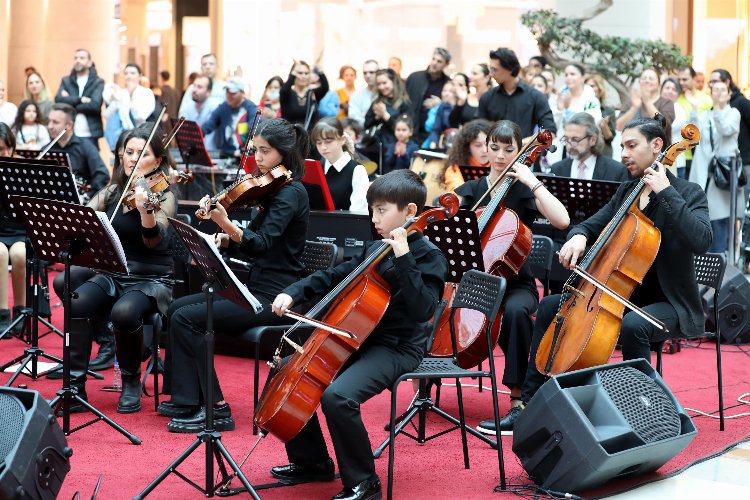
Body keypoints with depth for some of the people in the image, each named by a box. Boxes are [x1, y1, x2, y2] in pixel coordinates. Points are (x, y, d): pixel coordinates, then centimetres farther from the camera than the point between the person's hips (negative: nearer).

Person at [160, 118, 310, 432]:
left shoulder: (291, 193, -14)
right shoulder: (273, 190, 14)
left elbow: (262, 243, -28)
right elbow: (247, 247, 17)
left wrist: (227, 225, -43)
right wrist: (222, 239, -2)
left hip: (274, 297, -10)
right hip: (256, 287, 10)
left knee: (186, 319, -16)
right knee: (176, 308, 7)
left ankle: (215, 408, -11)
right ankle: (187, 399, 9)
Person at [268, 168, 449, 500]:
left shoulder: (429, 257, -12)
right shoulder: (375, 250, 11)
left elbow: (422, 311, -26)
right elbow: (334, 277, 20)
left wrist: (403, 259, -31)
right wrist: (294, 293, 5)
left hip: (396, 348, -9)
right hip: (358, 339, 9)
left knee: (337, 396, -31)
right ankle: (312, 462, 19)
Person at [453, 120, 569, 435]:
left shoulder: (525, 191, 3)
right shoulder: (471, 190, 12)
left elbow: (562, 221, -16)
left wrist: (532, 182, -15)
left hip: (514, 283, -2)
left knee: (516, 311, -38)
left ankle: (518, 397, -29)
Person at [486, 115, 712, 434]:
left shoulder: (688, 193, -9)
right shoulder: (627, 192, 12)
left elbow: (701, 240, -27)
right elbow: (592, 225, 15)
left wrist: (665, 191, -27)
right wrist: (579, 237, -10)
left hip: (667, 303, -8)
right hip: (623, 295, 8)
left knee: (633, 325, -39)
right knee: (550, 306, 0)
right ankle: (529, 409, 0)